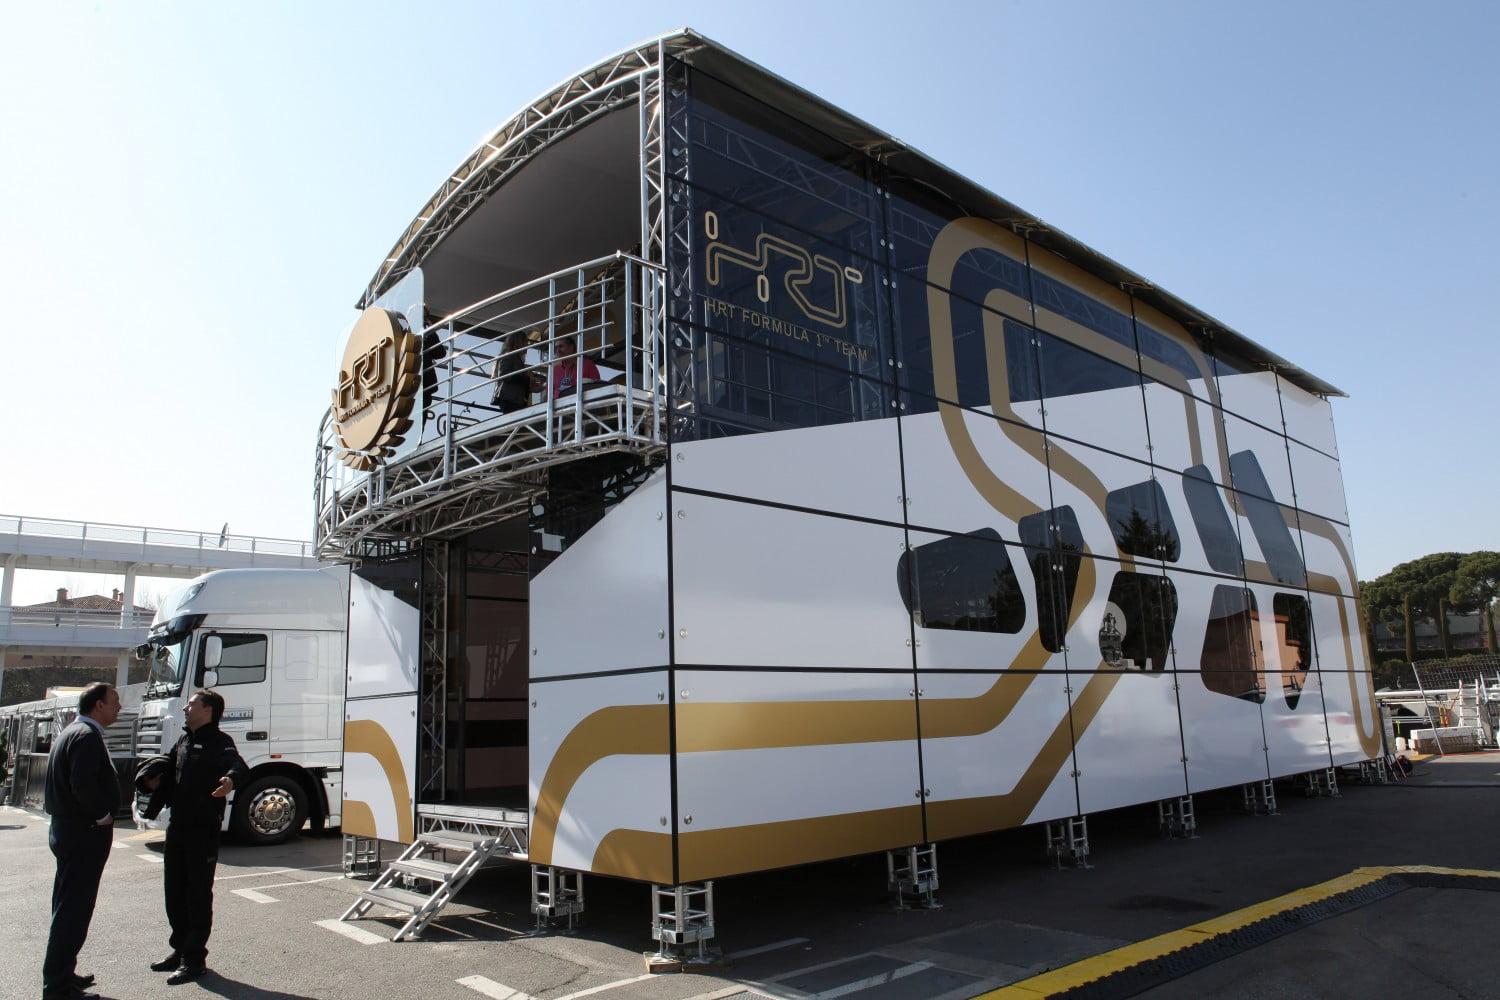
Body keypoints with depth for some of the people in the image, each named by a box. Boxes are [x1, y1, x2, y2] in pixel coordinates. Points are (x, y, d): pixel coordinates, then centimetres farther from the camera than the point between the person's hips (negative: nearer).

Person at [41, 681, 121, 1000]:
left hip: (66, 829, 11)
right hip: (85, 833, -11)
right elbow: (83, 783, -29)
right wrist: (103, 816, -16)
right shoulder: (88, 735, -17)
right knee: (74, 911, -4)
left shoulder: (71, 732, 15)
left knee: (68, 908, 18)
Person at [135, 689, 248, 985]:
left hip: (203, 828, -9)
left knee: (198, 894, 0)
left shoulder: (219, 742, -15)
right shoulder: (184, 742, 13)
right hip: (177, 825, 9)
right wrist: (150, 777, 8)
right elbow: (166, 762, 30)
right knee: (174, 891, 18)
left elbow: (237, 764, -34)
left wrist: (231, 779, -57)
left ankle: (195, 959, 10)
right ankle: (180, 949, 32)